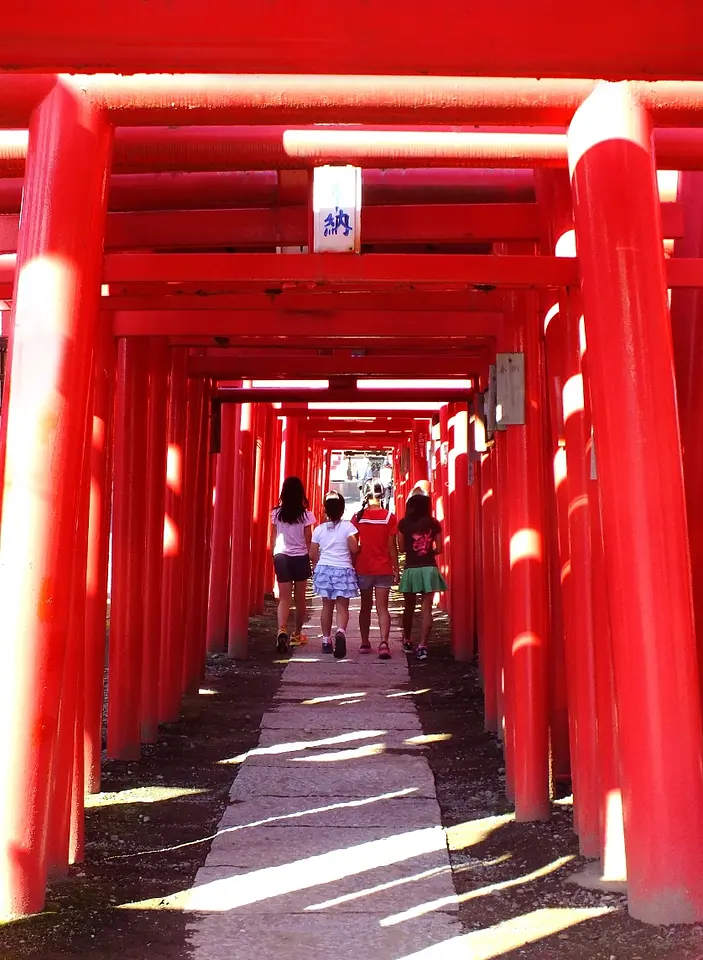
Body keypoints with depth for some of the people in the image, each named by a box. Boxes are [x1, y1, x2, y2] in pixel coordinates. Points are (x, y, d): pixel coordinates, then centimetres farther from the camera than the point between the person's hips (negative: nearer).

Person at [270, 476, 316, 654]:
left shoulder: (276, 513, 0)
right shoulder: (306, 514, -5)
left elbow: (273, 538, 4)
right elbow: (309, 540, -2)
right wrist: (312, 559, 11)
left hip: (281, 556, 1)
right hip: (300, 557, -1)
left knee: (284, 598, -1)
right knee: (300, 597, 13)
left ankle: (282, 630, -25)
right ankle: (297, 634, 24)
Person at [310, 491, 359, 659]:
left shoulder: (319, 529, 2)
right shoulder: (347, 527, -7)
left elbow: (313, 554, 5)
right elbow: (354, 549, -14)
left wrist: (317, 568, 22)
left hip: (324, 569, 3)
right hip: (343, 570, -3)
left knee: (327, 606, 13)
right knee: (342, 607, 1)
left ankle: (326, 641, 18)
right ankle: (341, 632, -27)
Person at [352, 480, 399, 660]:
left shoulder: (358, 517, -2)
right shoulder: (389, 517, -5)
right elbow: (392, 546, -4)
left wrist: (352, 567, 10)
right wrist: (396, 568, 4)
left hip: (363, 568, 1)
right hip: (384, 569, -1)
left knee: (365, 606, 15)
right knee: (382, 607, -1)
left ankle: (365, 643, 21)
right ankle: (384, 642, -19)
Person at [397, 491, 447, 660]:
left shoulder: (403, 524, -1)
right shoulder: (434, 523, 2)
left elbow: (401, 548, -1)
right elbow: (439, 549, 3)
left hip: (410, 569, 0)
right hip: (429, 569, 0)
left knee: (409, 608, 17)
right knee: (427, 609, 0)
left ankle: (407, 642, 31)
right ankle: (422, 646, -9)